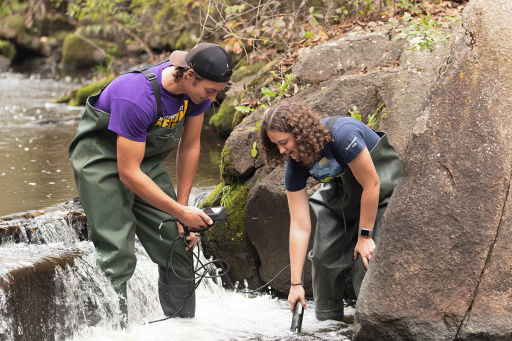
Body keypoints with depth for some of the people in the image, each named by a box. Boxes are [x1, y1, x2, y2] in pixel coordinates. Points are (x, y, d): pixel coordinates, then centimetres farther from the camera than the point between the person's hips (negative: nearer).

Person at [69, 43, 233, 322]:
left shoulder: (198, 87, -14)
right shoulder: (137, 97, -36)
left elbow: (189, 146, -1)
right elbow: (128, 173, -31)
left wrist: (182, 206, -2)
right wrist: (180, 212, -26)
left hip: (147, 159, 7)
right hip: (102, 160, -7)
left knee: (178, 245, 2)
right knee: (118, 255, -16)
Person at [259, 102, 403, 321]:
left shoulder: (342, 135, -36)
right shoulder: (295, 163, -15)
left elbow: (371, 185, -27)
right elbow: (300, 225, -15)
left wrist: (364, 236, -21)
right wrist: (296, 283, -17)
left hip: (381, 192, -6)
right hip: (341, 196, 6)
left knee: (368, 257, -18)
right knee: (323, 255, -1)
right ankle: (327, 321, 15)